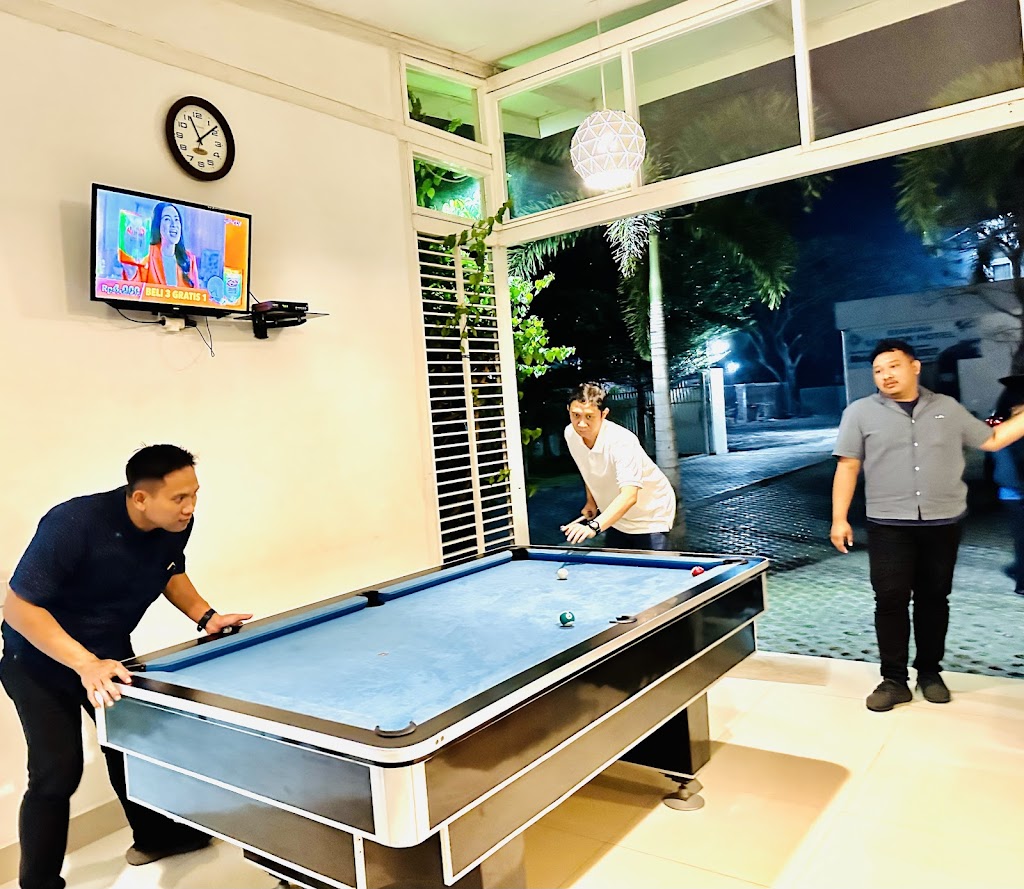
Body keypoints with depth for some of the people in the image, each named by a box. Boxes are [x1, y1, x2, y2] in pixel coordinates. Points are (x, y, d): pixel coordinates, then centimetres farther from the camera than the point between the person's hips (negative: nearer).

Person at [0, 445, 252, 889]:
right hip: (40, 659, -6)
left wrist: (204, 615, -11)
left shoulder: (177, 526, -17)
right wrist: (85, 664, -40)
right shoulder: (73, 524, -36)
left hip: (111, 652, 6)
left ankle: (153, 836, 37)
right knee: (57, 772, -7)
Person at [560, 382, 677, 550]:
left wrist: (594, 526, -57)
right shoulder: (570, 434, -12)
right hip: (615, 515, 6)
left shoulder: (622, 441, -34)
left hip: (650, 519, -6)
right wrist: (591, 500, 6)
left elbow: (629, 496, -46)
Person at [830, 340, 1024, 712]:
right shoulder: (860, 412, 0)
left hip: (943, 523, 3)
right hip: (889, 525, -2)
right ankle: (894, 680, 7)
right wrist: (839, 518, -7)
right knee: (891, 600, -3)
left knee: (934, 598, 10)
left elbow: (990, 439, 16)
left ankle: (930, 672, 25)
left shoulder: (947, 407, 9)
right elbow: (847, 466, -2)